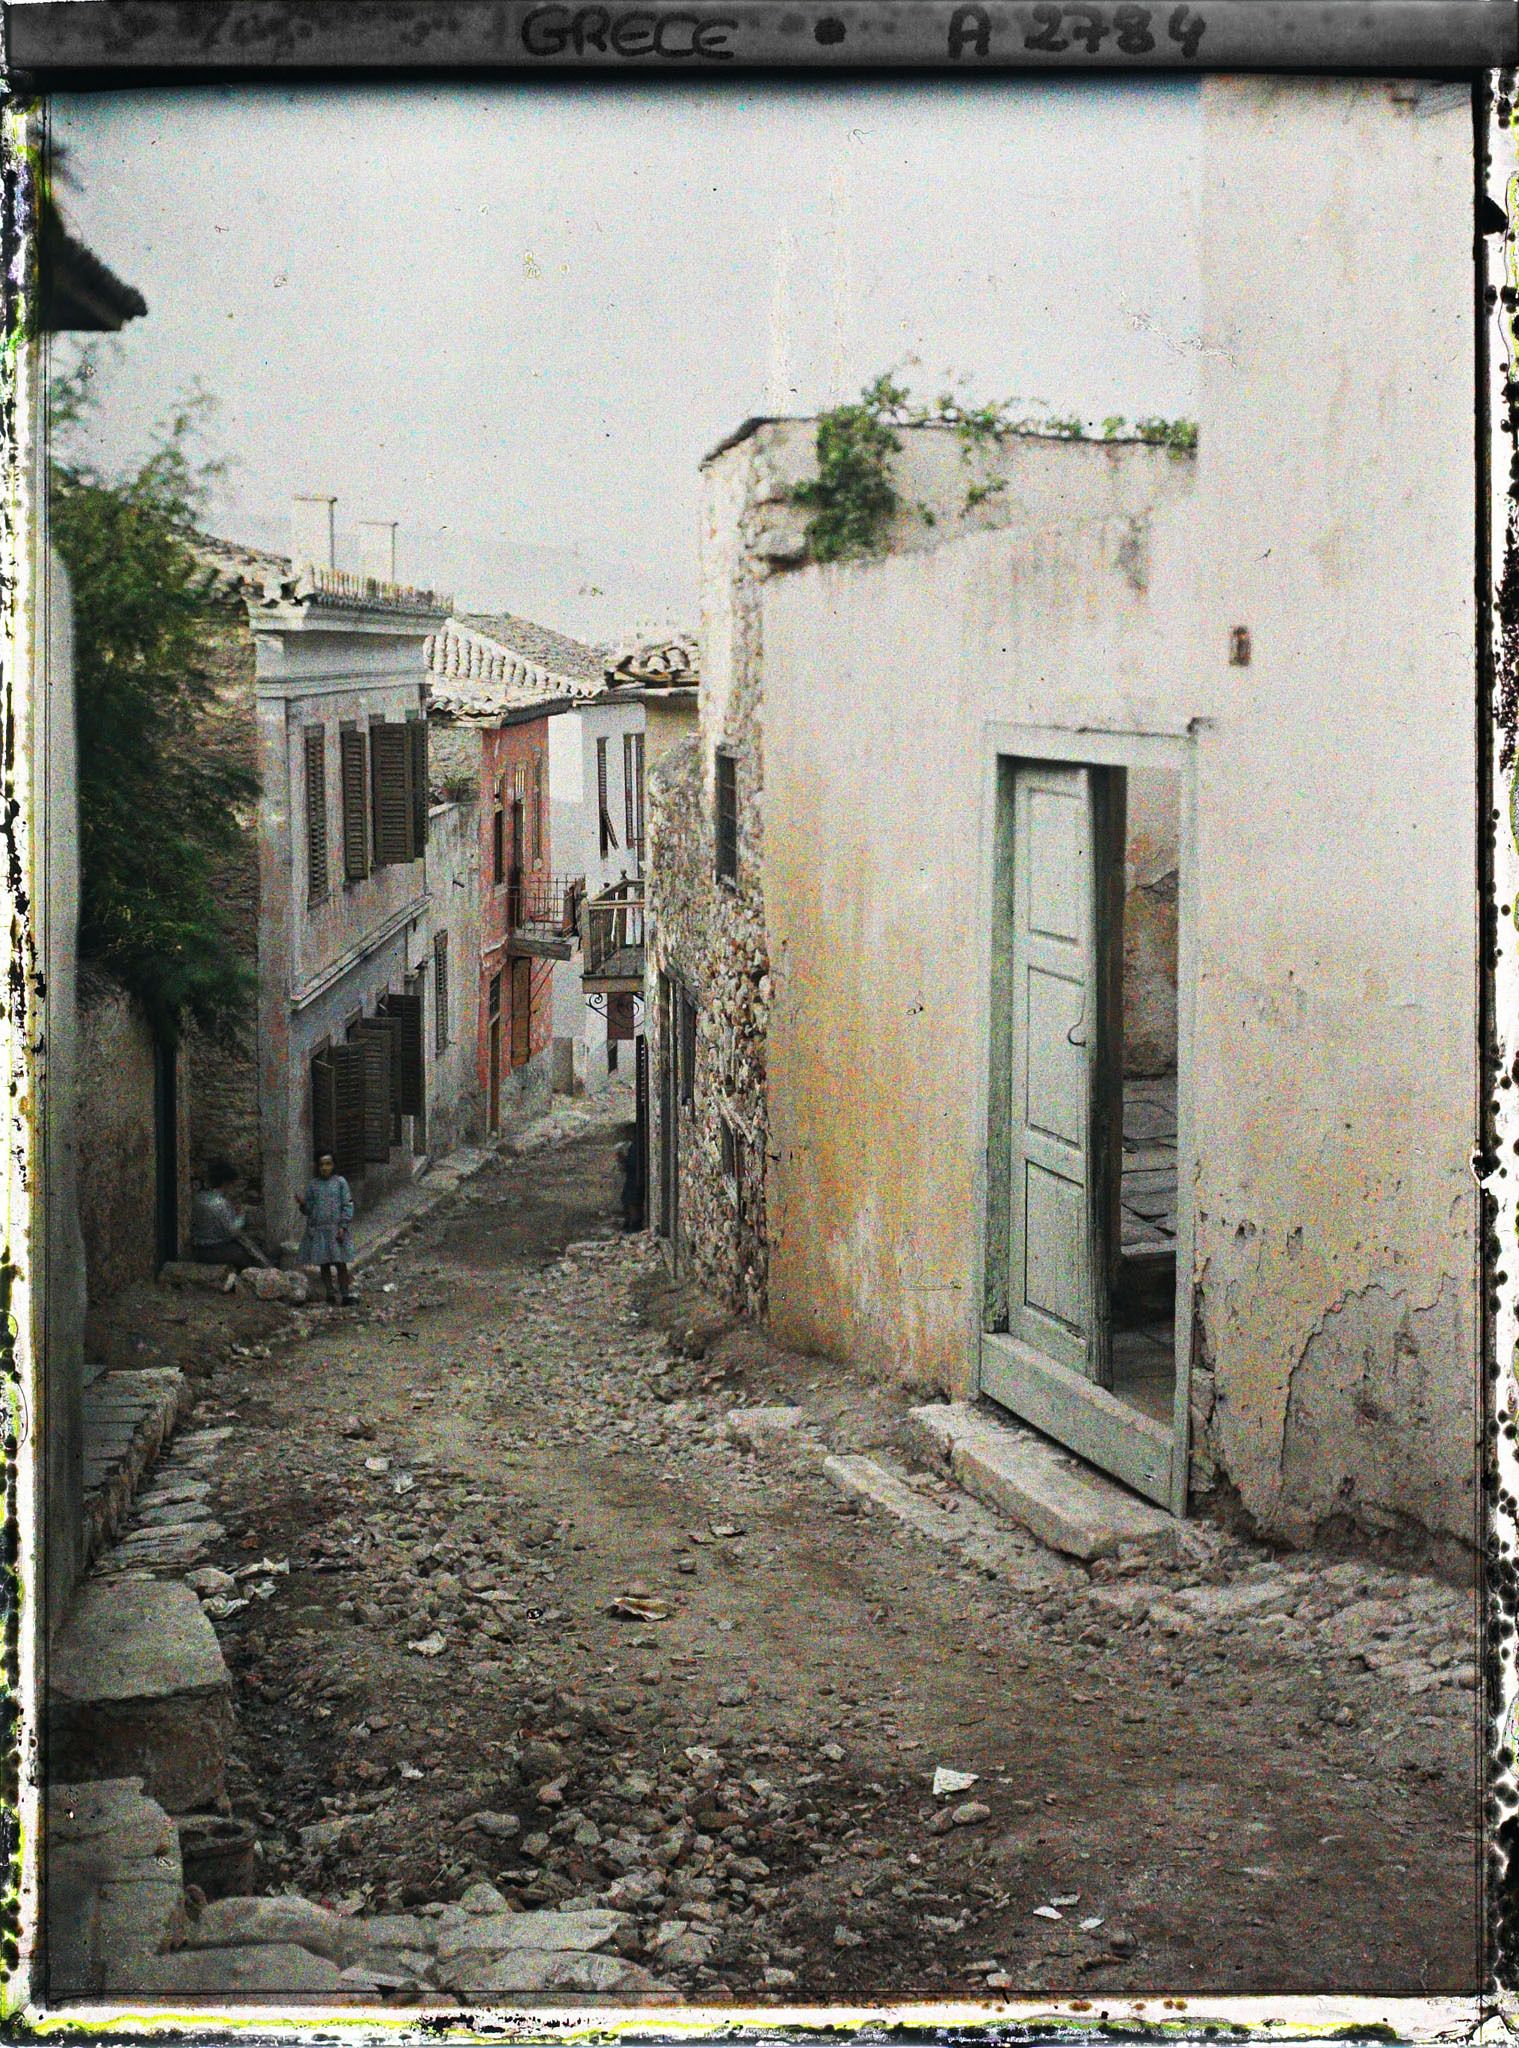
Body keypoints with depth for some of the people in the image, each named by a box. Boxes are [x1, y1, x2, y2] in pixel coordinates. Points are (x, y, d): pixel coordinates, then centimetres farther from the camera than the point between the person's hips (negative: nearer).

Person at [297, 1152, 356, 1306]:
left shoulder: (340, 1182, 2)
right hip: (317, 1229, 3)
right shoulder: (312, 1185, 8)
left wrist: (343, 1226, -10)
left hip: (335, 1228, -3)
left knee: (340, 1263, -5)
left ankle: (346, 1293, -1)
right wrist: (302, 1203, -13)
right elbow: (309, 1209, 10)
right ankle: (330, 1293, 10)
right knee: (323, 1264, 4)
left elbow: (347, 1205, -1)